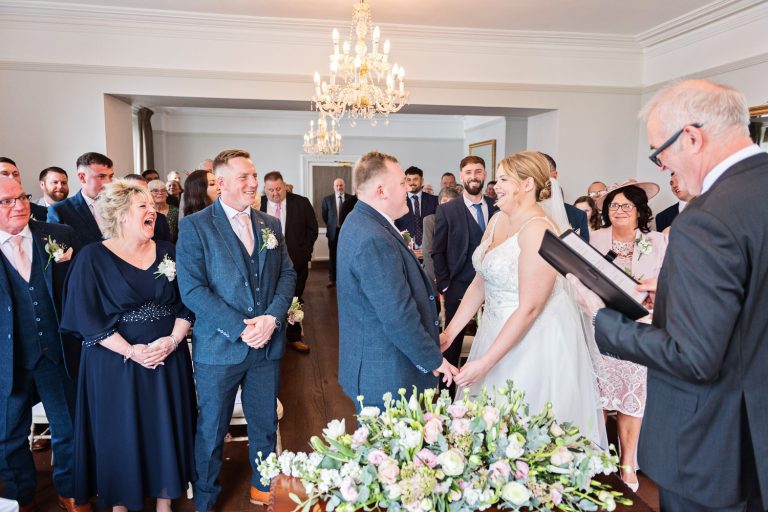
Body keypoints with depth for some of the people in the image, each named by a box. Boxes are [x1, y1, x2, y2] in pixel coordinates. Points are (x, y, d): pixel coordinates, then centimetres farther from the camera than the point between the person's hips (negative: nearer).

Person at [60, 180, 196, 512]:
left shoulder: (168, 252, 4)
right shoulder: (93, 257, -7)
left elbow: (186, 304, 3)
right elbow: (86, 317, -10)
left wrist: (172, 341, -13)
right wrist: (131, 351, -16)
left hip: (168, 359, 3)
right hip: (116, 363, -3)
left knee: (166, 429, 11)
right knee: (120, 433, 9)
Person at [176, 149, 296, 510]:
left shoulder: (270, 224, 8)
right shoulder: (194, 226, -7)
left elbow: (287, 274, 5)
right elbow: (191, 289, -13)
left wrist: (272, 318, -12)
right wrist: (239, 328, -19)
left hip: (268, 344, 4)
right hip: (220, 346, -4)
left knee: (265, 424, 17)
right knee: (211, 430, 12)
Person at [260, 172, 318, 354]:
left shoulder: (301, 203, -2)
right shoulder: (257, 205, -2)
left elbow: (312, 229, 3)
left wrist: (304, 252, -5)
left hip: (296, 261, 1)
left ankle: (294, 337, 23)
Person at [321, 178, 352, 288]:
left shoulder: (351, 199, -3)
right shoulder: (327, 199, 2)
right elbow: (325, 215, 9)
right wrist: (330, 225, 10)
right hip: (333, 231, 1)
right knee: (333, 256, 6)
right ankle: (332, 279, 13)